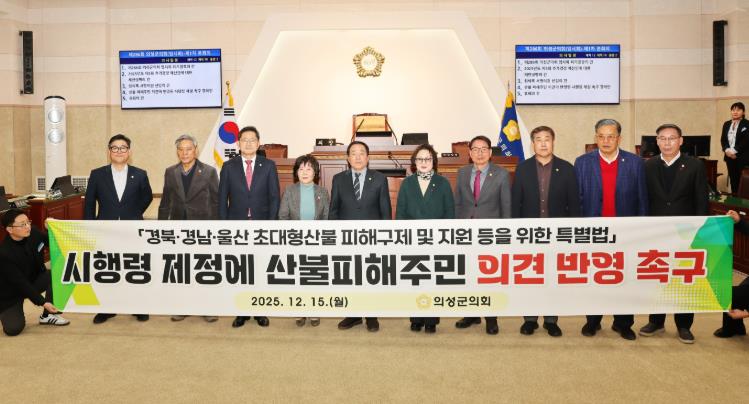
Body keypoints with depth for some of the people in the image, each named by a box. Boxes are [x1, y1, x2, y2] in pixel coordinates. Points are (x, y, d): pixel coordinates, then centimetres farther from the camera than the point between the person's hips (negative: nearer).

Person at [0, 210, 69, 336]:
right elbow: (20, 283, -28)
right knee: (13, 329, -20)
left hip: (34, 280, 6)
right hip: (11, 293, -6)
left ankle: (48, 315, -6)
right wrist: (43, 302, -31)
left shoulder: (33, 233, -14)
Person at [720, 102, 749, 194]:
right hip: (729, 156, 5)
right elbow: (723, 140, 10)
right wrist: (727, 150, -8)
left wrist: (734, 151, -18)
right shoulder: (726, 124, 13)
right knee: (732, 179, 7)